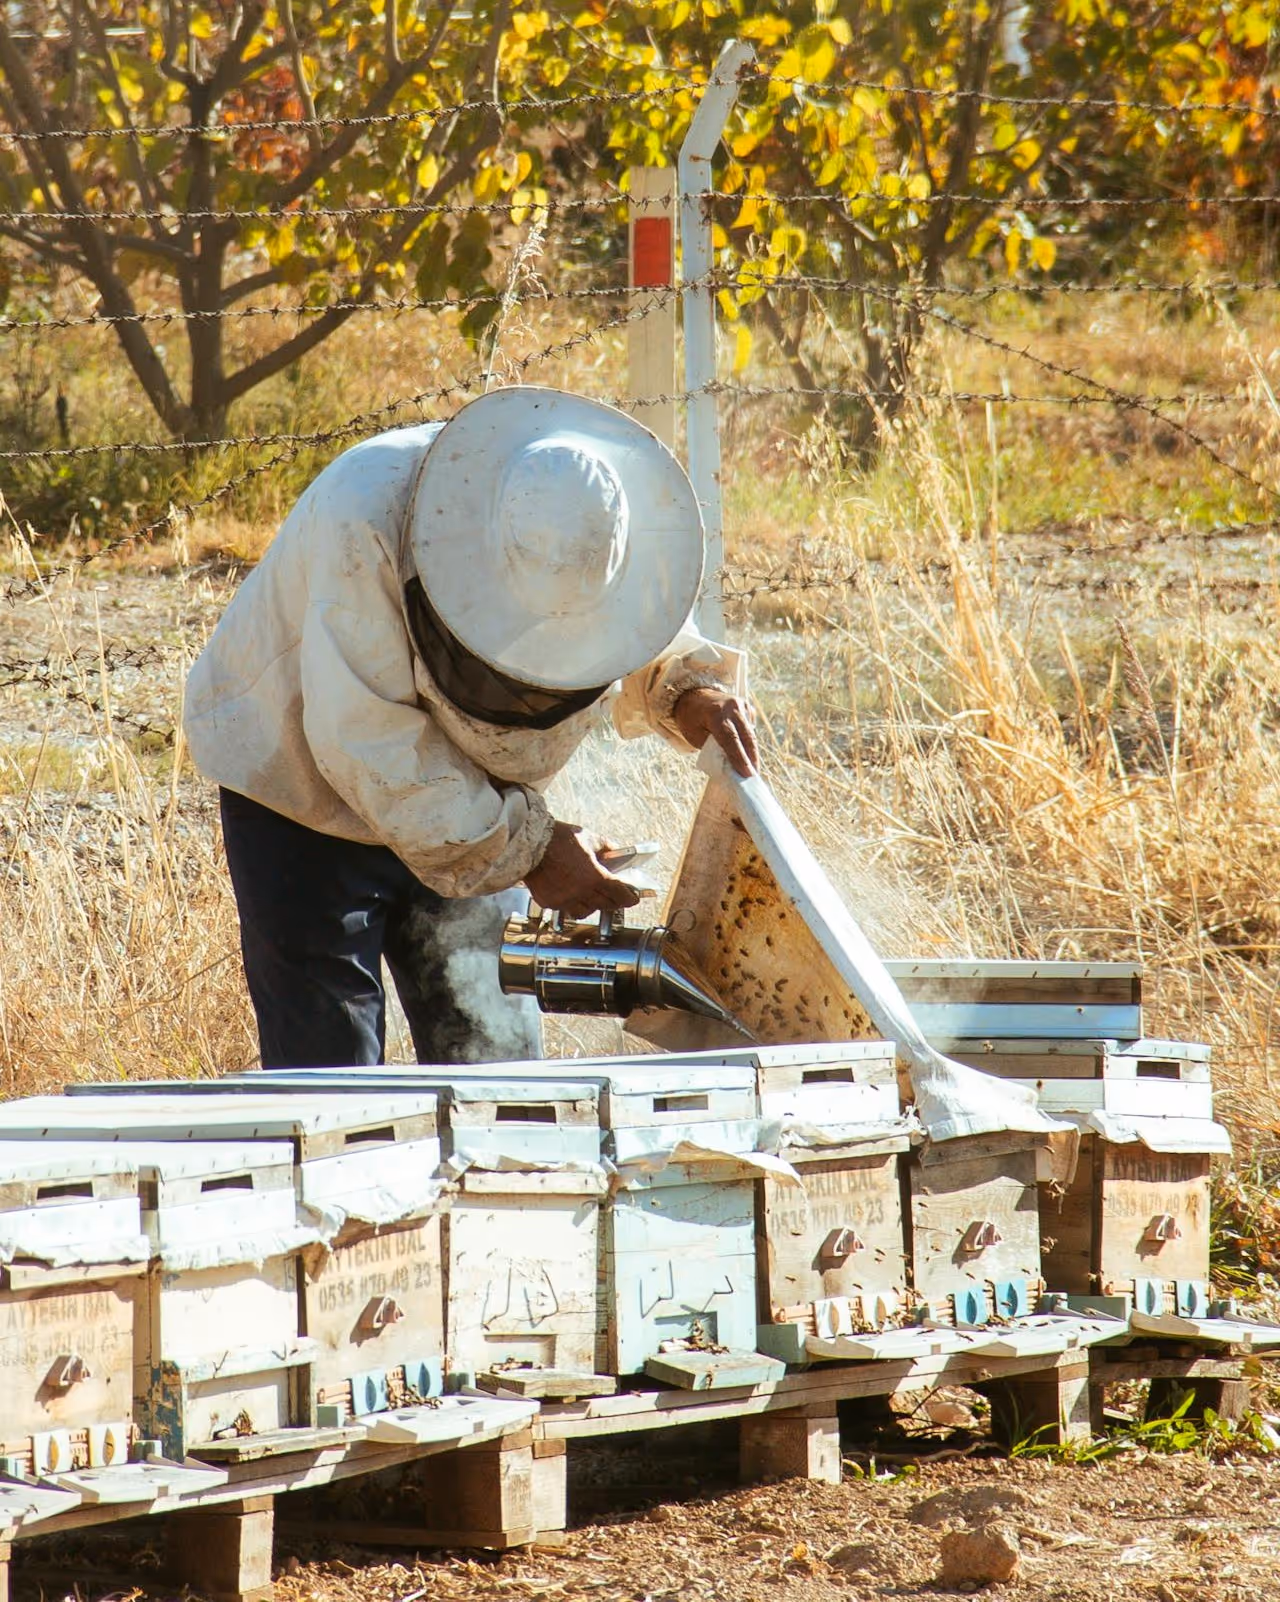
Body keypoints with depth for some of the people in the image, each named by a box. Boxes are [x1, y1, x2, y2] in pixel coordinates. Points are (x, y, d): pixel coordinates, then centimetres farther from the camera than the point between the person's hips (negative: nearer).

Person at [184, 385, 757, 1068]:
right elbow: (365, 738, -32)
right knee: (326, 1064, -9)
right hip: (305, 786, -5)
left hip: (468, 801, 5)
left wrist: (687, 690, -20)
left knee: (494, 1056, 3)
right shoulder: (364, 524, -35)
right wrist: (524, 847, -31)